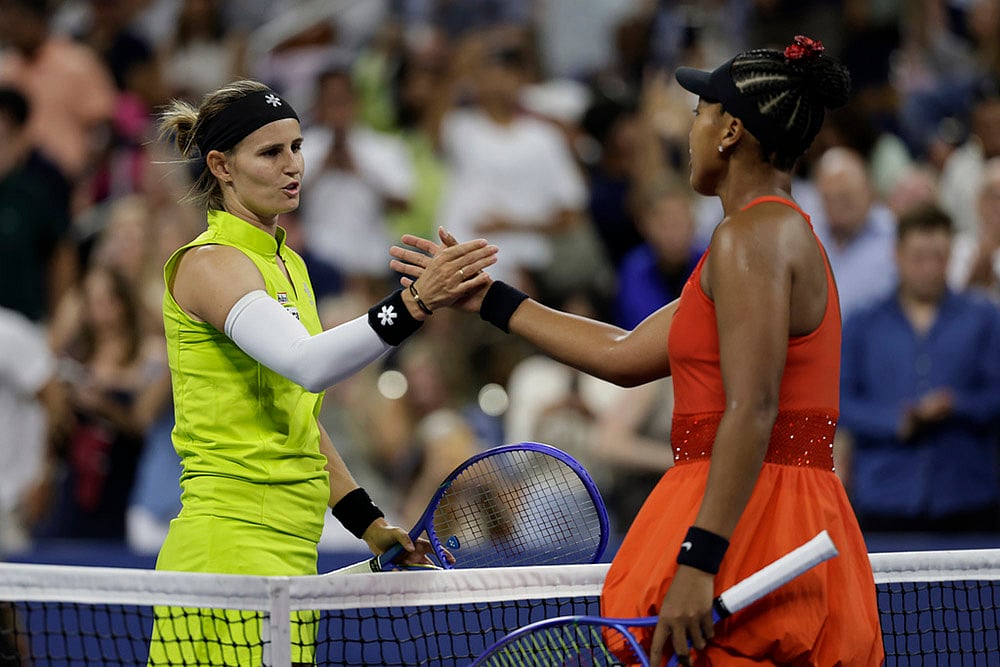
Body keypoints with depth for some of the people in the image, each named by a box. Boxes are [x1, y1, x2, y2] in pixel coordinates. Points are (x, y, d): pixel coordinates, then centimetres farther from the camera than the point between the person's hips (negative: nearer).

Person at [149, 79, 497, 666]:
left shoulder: (288, 265, 18)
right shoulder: (208, 263, -9)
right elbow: (307, 363, -28)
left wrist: (369, 524, 16)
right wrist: (414, 304, -37)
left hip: (289, 550, 8)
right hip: (232, 546, -8)